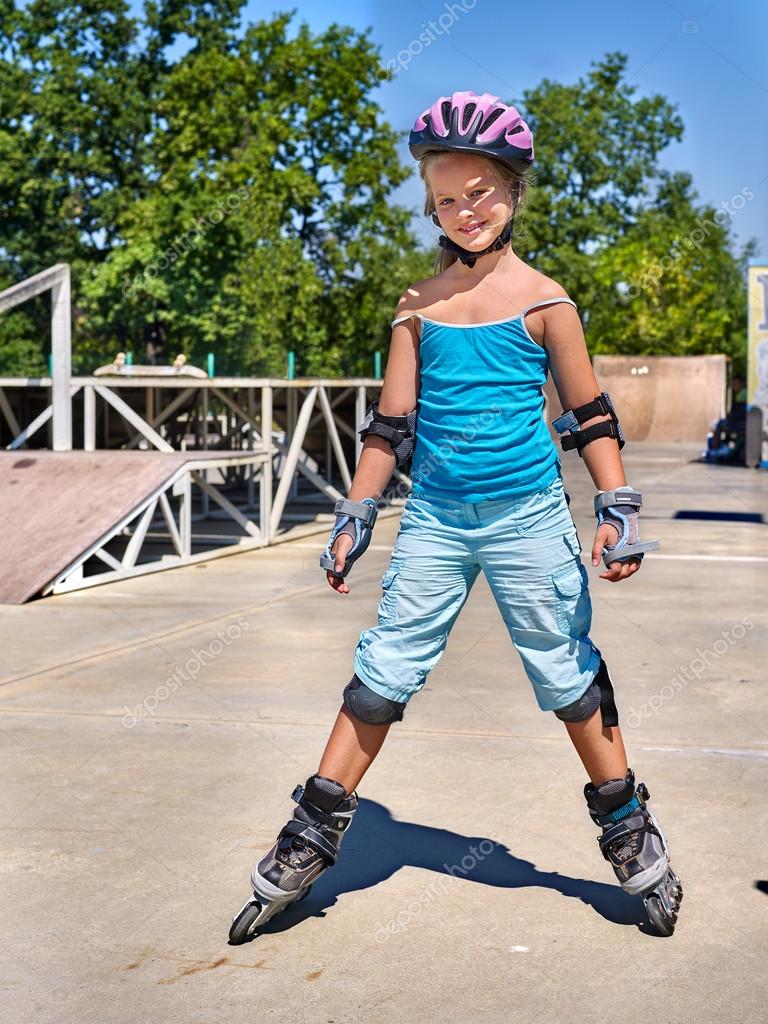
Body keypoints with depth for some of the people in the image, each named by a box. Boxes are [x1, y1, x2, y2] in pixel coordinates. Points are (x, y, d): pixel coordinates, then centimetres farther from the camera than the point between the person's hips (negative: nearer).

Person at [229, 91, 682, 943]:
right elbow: (390, 422, 9)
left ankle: (630, 833, 24)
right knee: (383, 672, 3)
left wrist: (618, 511, -4)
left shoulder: (542, 302, -3)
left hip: (527, 518, -2)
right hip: (434, 519, 3)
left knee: (568, 674, 6)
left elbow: (591, 417, 3)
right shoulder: (419, 305, 5)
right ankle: (309, 842, 12)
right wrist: (354, 518, 8)